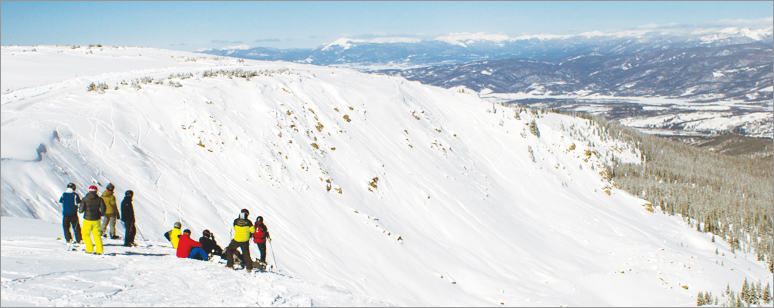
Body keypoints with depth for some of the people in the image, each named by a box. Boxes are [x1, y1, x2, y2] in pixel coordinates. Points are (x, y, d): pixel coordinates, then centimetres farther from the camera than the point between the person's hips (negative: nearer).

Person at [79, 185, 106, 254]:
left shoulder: (85, 199, -7)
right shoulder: (99, 199, -3)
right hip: (96, 220, 2)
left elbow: (81, 210, -10)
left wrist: (79, 210, 13)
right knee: (97, 235, 11)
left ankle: (89, 249, 5)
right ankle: (99, 250, 7)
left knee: (86, 234, 12)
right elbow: (103, 210, -5)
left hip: (87, 220, -2)